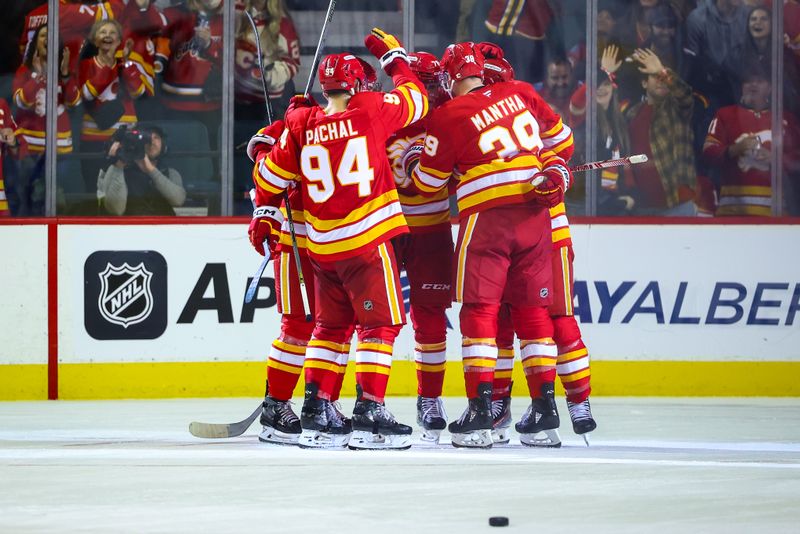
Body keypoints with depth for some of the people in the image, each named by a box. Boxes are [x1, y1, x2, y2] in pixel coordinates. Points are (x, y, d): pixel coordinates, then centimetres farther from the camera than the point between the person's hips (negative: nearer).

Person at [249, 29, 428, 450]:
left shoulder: (301, 125, 4)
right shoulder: (371, 111, -8)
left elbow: (271, 175, 10)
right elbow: (416, 99, 7)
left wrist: (263, 215, 25)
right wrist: (394, 55, 20)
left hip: (323, 247, 5)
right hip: (368, 241, -5)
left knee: (331, 325, 16)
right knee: (379, 324, -2)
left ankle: (316, 413, 14)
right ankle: (368, 414, -9)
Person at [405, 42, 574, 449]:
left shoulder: (448, 116, -4)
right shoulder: (520, 94, 8)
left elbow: (427, 182, 4)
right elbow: (559, 137, 17)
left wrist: (412, 161, 23)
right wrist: (556, 170, 28)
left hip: (485, 218, -4)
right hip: (534, 216, 4)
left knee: (479, 310, -1)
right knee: (533, 310, 9)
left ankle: (480, 409, -9)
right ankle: (544, 405, 8)